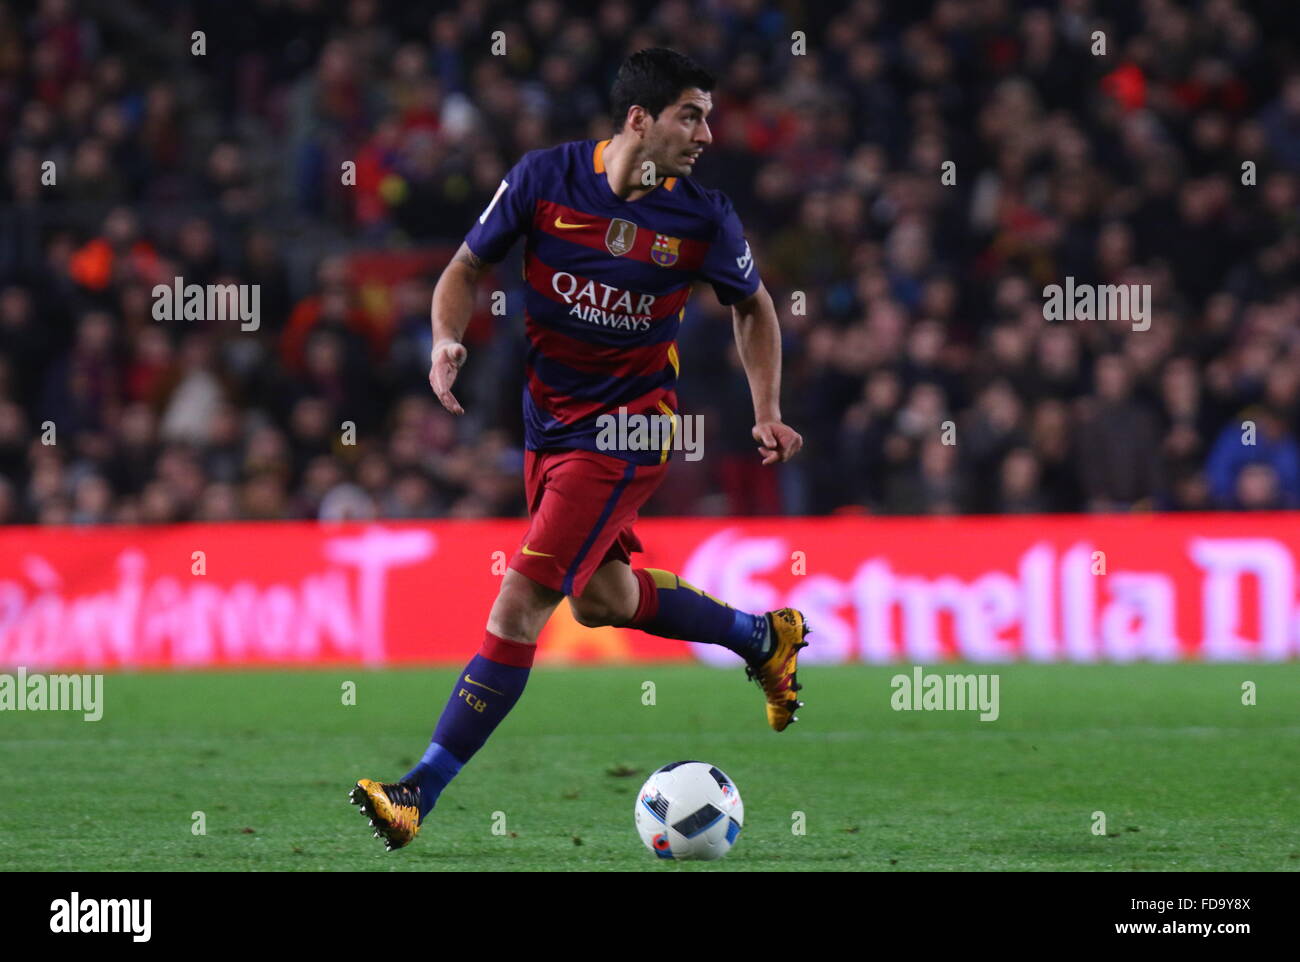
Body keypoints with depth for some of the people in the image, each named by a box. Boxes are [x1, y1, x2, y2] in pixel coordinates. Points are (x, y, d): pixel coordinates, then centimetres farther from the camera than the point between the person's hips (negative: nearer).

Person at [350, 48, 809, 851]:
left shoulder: (704, 218, -11)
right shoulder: (546, 177, -10)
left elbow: (753, 306, 8)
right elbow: (468, 267, 3)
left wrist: (768, 414, 1)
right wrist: (447, 339, -16)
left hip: (626, 430, -5)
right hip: (547, 416, 5)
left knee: (522, 601, -13)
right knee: (602, 598, 20)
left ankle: (420, 793, -12)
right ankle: (765, 638, 45)